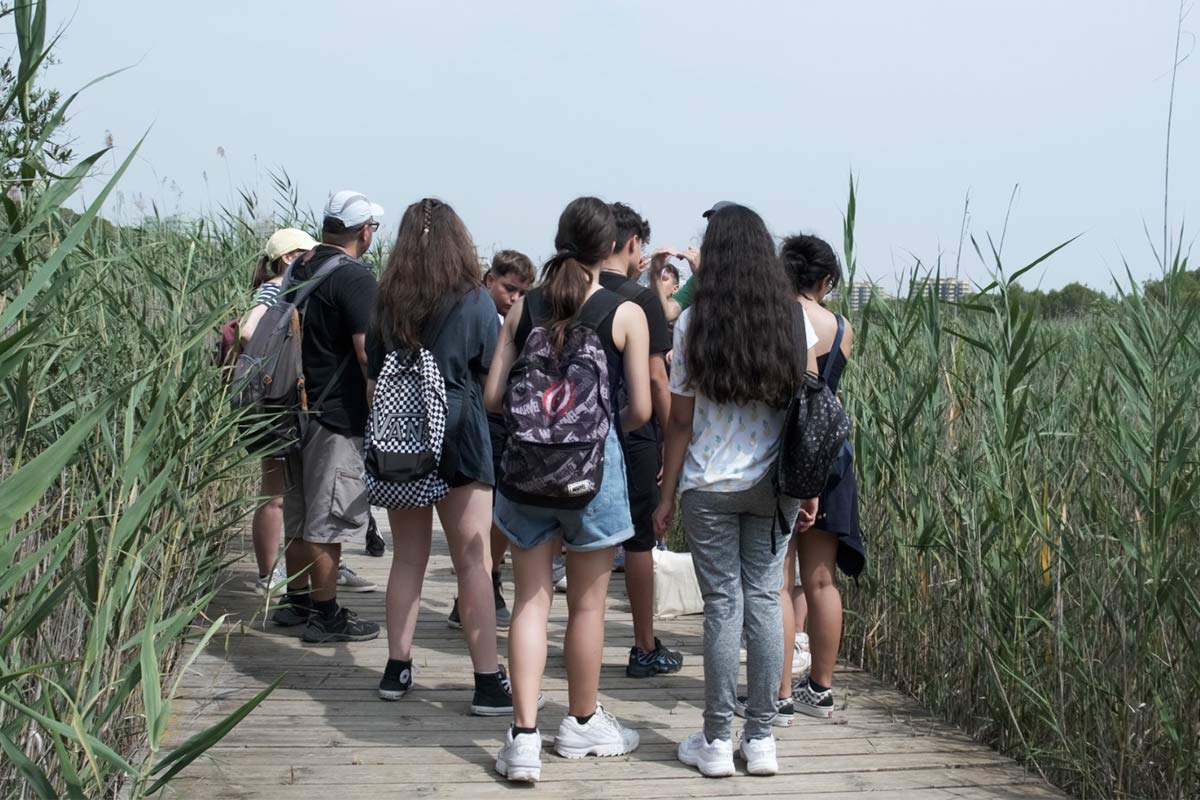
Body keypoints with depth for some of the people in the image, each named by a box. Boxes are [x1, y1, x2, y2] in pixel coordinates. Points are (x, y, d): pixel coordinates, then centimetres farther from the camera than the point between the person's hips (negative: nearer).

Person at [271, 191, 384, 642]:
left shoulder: (298, 270, 11)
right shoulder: (354, 277, -15)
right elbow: (367, 352, -20)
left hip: (297, 408, 8)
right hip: (338, 415, -8)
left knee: (299, 514, 17)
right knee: (328, 520, -3)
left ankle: (298, 602, 27)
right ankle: (325, 615, 3)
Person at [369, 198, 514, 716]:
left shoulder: (387, 303, 4)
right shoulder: (473, 301, -6)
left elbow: (373, 380, 9)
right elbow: (494, 375, -1)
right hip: (458, 438, -4)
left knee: (408, 557, 14)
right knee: (473, 563, 0)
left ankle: (397, 670, 19)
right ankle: (488, 682, 0)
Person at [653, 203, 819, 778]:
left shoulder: (694, 324, -5)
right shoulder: (794, 322, 1)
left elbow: (681, 421, -3)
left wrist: (667, 494, 4)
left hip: (709, 486, -2)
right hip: (775, 485, 2)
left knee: (723, 605, 2)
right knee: (765, 600, 7)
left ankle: (716, 742, 8)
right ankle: (761, 740, 11)